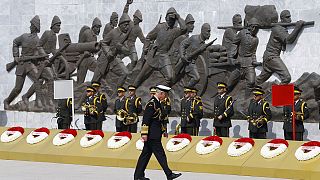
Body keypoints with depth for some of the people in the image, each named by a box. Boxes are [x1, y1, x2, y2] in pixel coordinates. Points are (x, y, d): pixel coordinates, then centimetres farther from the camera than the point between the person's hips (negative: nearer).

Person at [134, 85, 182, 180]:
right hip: (152, 135, -10)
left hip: (154, 134, 10)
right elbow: (146, 119, -20)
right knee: (160, 154, -6)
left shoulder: (157, 102, 15)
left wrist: (163, 130, 26)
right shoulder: (151, 103, -16)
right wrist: (144, 133, -22)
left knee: (146, 154, 11)